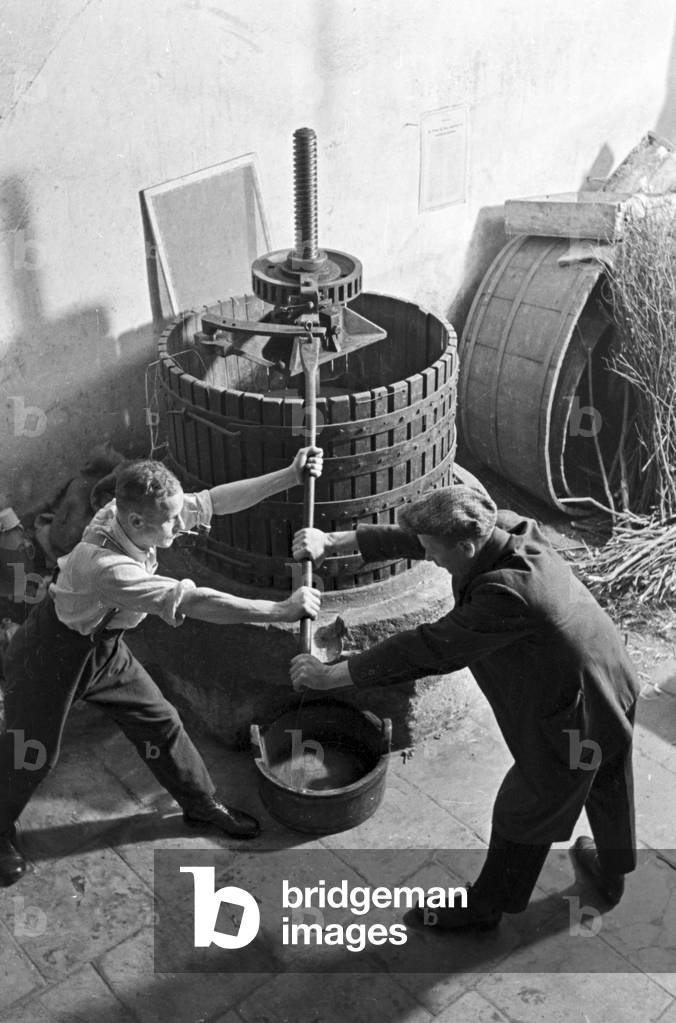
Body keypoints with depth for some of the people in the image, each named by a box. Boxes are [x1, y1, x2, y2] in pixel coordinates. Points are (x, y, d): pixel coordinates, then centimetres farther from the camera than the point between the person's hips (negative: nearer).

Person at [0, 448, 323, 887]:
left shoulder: (134, 512, -21)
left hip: (103, 645, 8)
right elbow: (196, 603, -45)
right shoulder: (105, 566, -42)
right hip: (50, 653, -7)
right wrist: (284, 610, -42)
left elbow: (216, 501, -14)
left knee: (160, 720, 12)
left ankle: (202, 803, 33)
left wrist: (291, 475, -20)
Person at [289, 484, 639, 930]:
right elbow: (411, 539, -4)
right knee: (608, 789, 32)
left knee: (522, 814, 15)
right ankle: (612, 873, 59)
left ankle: (486, 906, 40)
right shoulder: (505, 526, -13)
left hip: (572, 720, -8)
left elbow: (427, 649, -34)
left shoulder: (506, 595, -38)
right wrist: (333, 542, -6)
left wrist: (329, 675, -26)